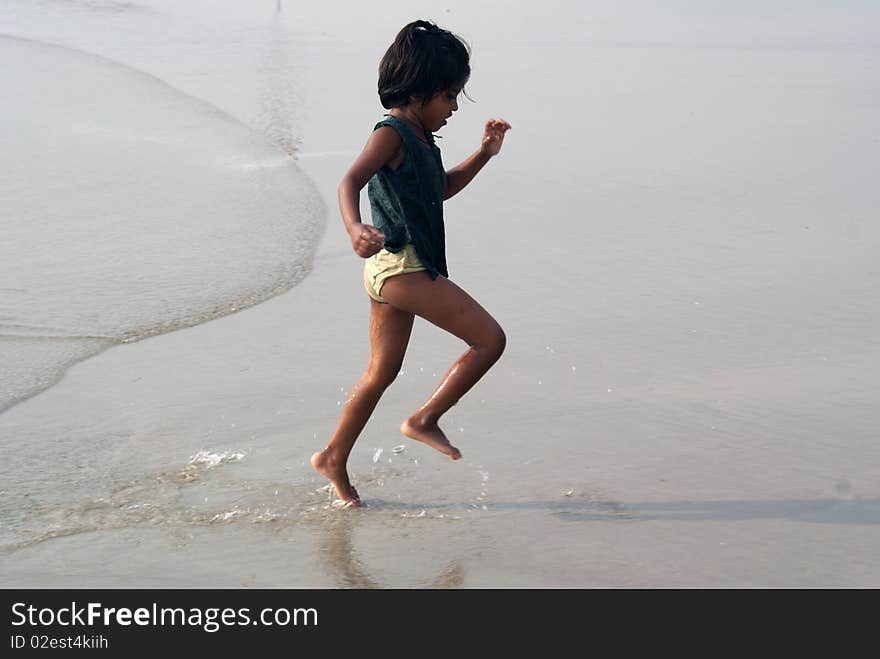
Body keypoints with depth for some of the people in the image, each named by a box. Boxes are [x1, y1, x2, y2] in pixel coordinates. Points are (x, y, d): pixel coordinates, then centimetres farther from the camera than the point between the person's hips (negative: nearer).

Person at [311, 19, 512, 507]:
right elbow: (351, 182, -27)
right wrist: (354, 228, -47)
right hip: (400, 264, -10)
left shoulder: (419, 138, 18)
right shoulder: (391, 133, -12)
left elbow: (442, 188, 34)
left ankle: (334, 459, 25)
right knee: (490, 339, -9)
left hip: (395, 269, 10)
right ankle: (425, 419, -1)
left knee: (382, 372, 16)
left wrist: (483, 154, 23)